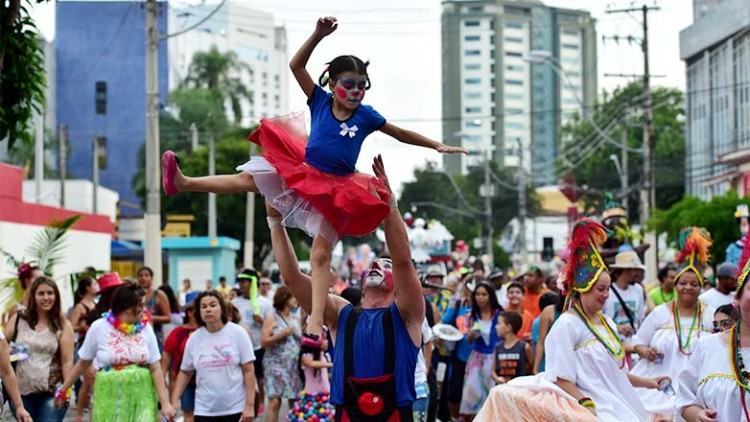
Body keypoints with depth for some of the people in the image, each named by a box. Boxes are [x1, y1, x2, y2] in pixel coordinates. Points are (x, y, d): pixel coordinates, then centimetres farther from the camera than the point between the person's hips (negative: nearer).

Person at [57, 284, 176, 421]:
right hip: (110, 398, -1)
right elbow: (82, 363, 8)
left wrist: (165, 403, -7)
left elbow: (156, 369, 0)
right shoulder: (99, 328, -4)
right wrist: (63, 389, 13)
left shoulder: (145, 329, 0)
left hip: (141, 398, 1)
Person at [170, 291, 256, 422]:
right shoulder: (194, 338, 2)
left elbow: (248, 371, -7)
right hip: (205, 410, 3)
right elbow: (185, 372, 11)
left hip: (235, 409, -2)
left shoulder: (237, 333, -6)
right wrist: (174, 402, 4)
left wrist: (250, 405, -12)